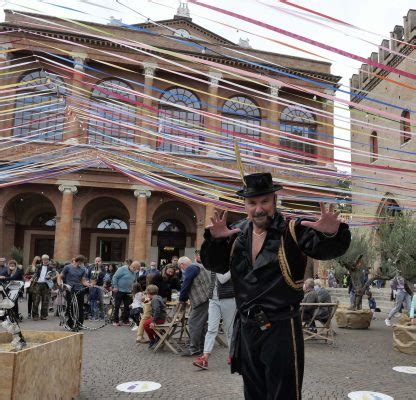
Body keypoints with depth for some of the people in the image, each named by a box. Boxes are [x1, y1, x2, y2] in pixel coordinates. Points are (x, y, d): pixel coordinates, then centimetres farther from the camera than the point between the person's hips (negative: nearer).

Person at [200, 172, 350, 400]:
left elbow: (327, 250, -19)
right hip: (246, 328, 5)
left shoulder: (292, 230, -11)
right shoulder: (238, 233, 4)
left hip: (281, 329, -5)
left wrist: (332, 234, -42)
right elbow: (214, 265, 4)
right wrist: (214, 239, -15)